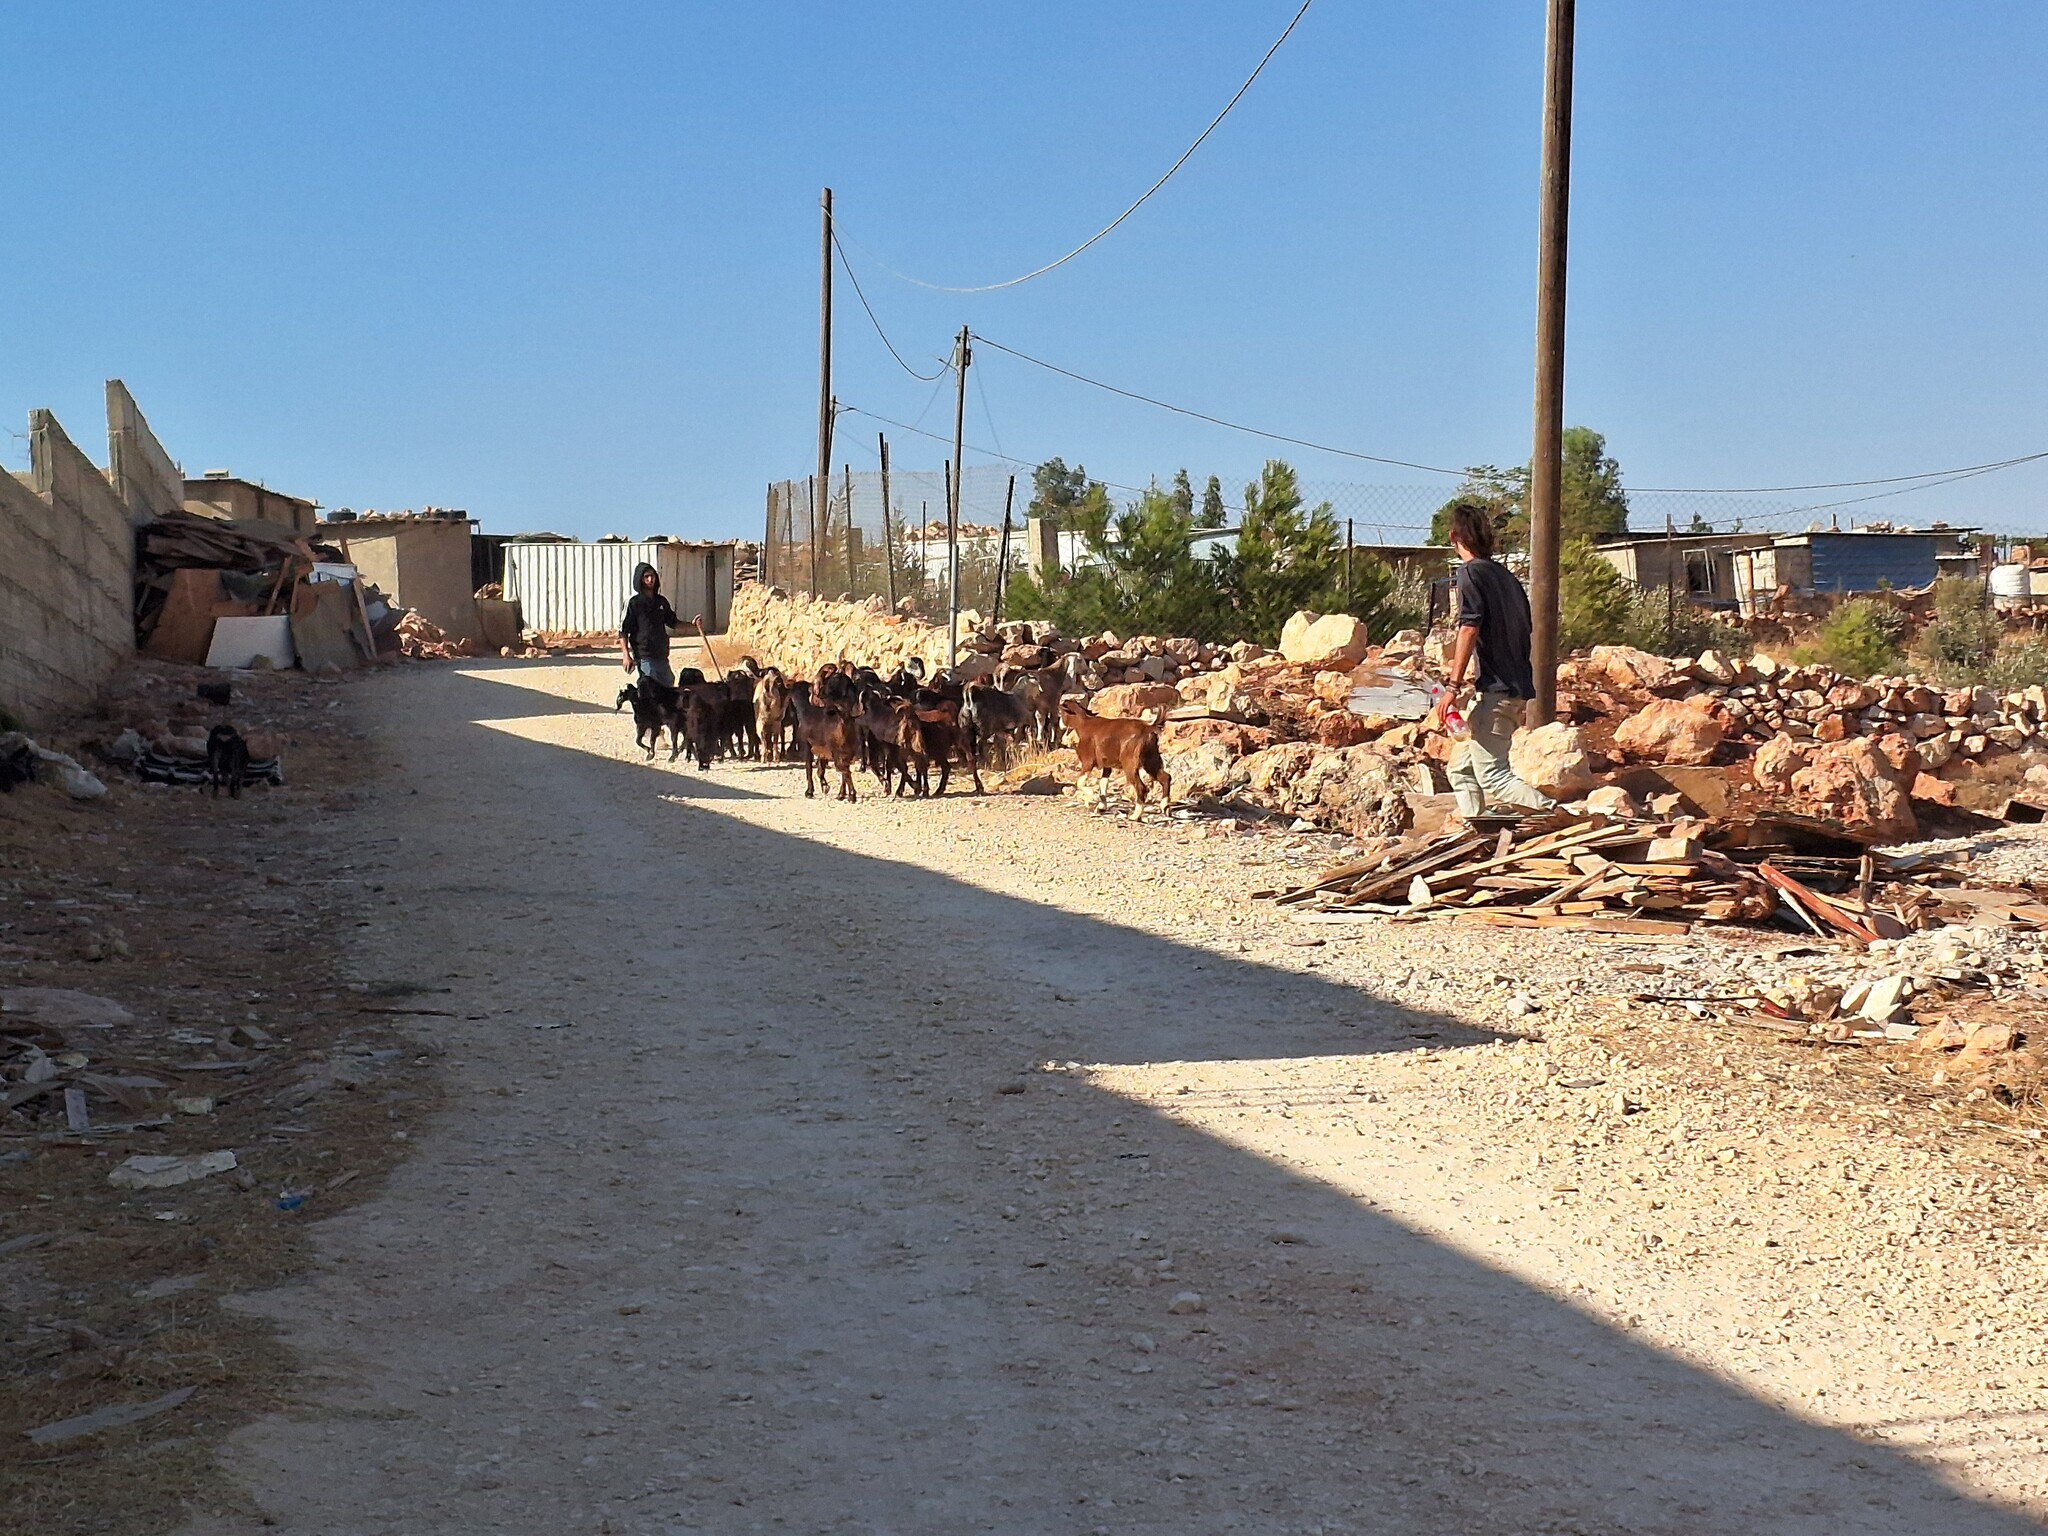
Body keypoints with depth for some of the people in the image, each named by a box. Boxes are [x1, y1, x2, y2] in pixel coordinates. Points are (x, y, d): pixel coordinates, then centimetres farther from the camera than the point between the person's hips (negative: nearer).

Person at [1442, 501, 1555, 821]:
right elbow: (1524, 629, 18)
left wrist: (1454, 686, -19)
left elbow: (1469, 628, -17)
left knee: (1492, 776, -10)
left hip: (1495, 690, -9)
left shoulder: (1470, 571, -8)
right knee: (1463, 770, 15)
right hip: (1517, 686, 9)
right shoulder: (1505, 574, 16)